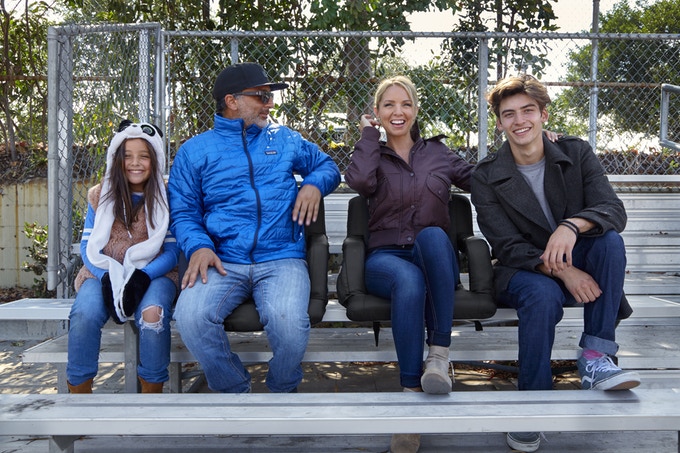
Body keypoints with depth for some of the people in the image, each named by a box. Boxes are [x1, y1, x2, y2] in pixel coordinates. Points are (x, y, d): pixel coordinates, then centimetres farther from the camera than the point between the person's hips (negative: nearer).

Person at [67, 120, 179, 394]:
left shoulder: (166, 199, 4)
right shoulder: (99, 196, 9)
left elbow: (172, 251, -2)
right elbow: (88, 246, 6)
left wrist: (142, 277, -19)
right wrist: (107, 279, -14)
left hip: (153, 274, -1)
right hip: (104, 273, 2)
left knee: (152, 313, -35)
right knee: (84, 314, -31)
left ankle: (152, 390, -17)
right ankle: (78, 389, -14)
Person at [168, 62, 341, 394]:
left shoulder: (285, 139, 19)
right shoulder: (194, 151, 14)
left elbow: (327, 166, 28)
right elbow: (183, 212, 9)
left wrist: (314, 184, 3)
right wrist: (199, 245, -12)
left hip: (281, 258, 0)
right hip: (223, 262, 0)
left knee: (289, 321, -31)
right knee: (190, 317, -29)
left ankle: (282, 390, 2)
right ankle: (234, 390, -1)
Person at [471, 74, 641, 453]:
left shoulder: (576, 153, -1)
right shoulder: (487, 177, -5)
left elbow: (614, 211, -15)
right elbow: (508, 247, -12)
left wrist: (572, 225, -38)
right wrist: (559, 270, -29)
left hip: (578, 266, 3)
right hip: (523, 270, -2)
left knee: (611, 240, -28)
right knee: (544, 296, -36)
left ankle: (595, 358, -25)